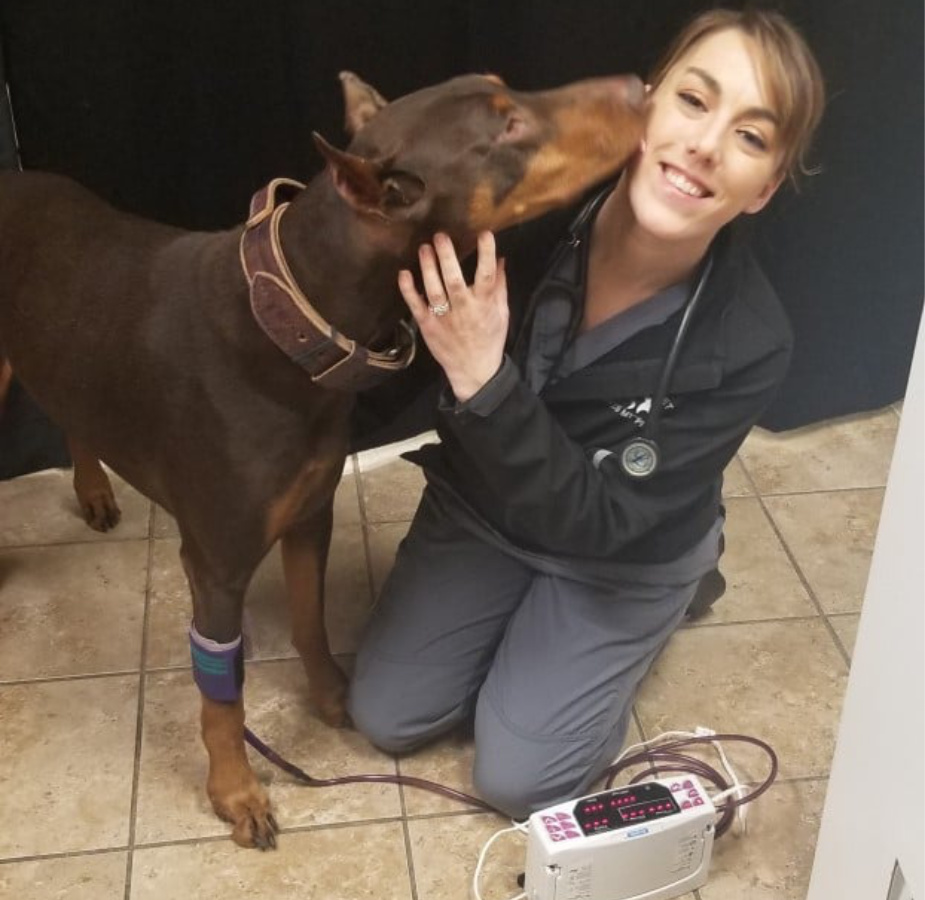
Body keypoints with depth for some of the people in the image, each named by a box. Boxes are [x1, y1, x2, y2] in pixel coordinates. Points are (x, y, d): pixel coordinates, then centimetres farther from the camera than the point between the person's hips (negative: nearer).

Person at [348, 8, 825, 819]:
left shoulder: (746, 344, -33)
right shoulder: (532, 210, -29)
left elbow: (597, 521, -32)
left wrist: (485, 383, -44)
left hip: (622, 555, -2)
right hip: (482, 505, 2)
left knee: (516, 779, -1)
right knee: (387, 718, 2)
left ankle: (667, 598, 19)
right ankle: (519, 617, 26)